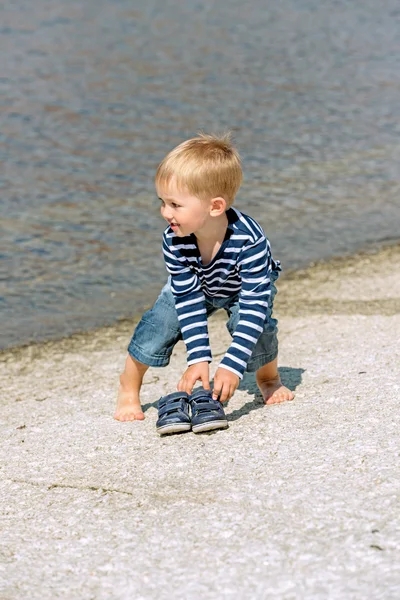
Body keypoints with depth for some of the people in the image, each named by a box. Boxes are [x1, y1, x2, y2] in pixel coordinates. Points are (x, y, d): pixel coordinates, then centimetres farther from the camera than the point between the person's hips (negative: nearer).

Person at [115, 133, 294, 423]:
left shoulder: (249, 239, -45)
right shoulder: (174, 241, -34)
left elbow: (254, 304, -42)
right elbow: (188, 299, -26)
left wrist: (232, 365, -47)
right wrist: (199, 358, -32)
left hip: (243, 287, -2)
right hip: (193, 286, 2)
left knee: (257, 325, -27)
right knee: (159, 323, -17)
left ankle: (269, 380, 7)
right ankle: (128, 390, 8)